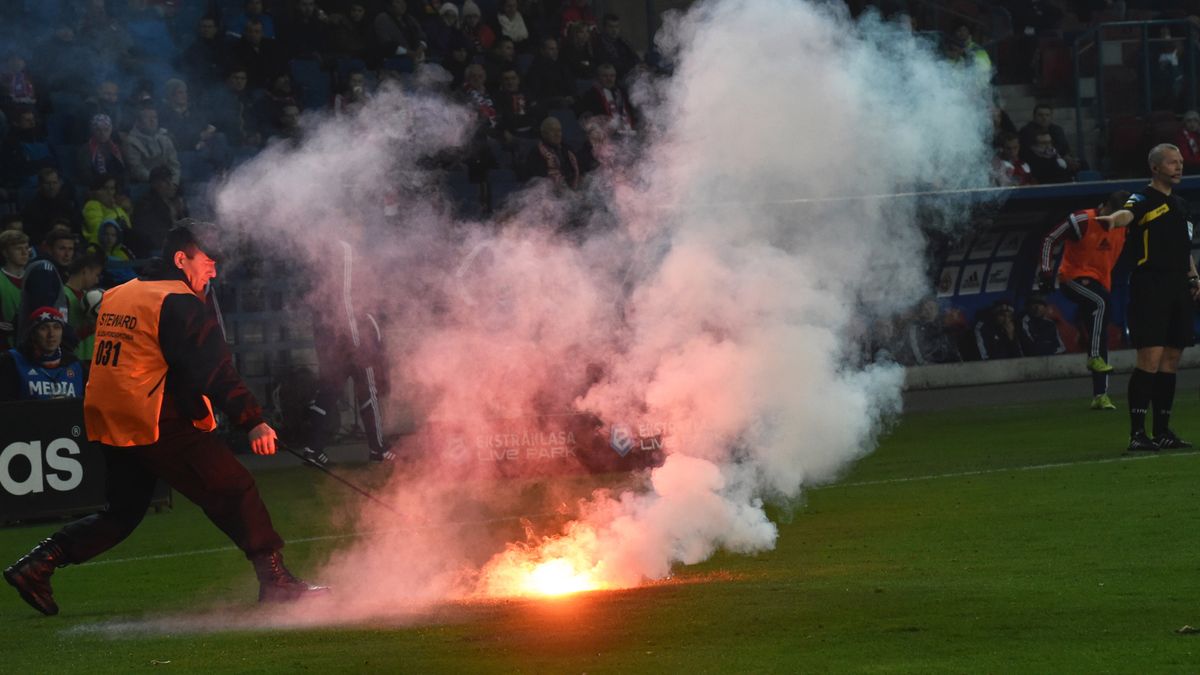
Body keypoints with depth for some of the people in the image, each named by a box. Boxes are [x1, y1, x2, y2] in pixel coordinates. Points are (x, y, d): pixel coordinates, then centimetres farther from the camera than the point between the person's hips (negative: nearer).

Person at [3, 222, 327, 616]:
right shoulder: (181, 303, -10)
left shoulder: (116, 296, 17)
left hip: (108, 422, 8)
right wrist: (252, 422, -22)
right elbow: (214, 371, -18)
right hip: (159, 423, -8)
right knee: (234, 493, -2)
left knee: (123, 511, 19)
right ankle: (275, 581, -4)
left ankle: (39, 562, 9)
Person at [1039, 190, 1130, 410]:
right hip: (1074, 278, -7)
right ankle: (1094, 357, -27)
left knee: (1101, 340, 3)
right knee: (1101, 302, -34)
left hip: (1100, 283, 7)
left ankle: (1100, 395, 5)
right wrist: (1046, 271, -14)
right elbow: (1050, 240, -10)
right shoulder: (1082, 221, -15)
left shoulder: (1121, 229, 4)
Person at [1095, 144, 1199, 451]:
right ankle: (1137, 433, -15)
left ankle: (1162, 431, 15)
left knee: (1171, 361, 9)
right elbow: (1128, 214, -27)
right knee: (1150, 359, -14)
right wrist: (1114, 218, -50)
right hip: (1149, 287, -8)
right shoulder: (1145, 199, -5)